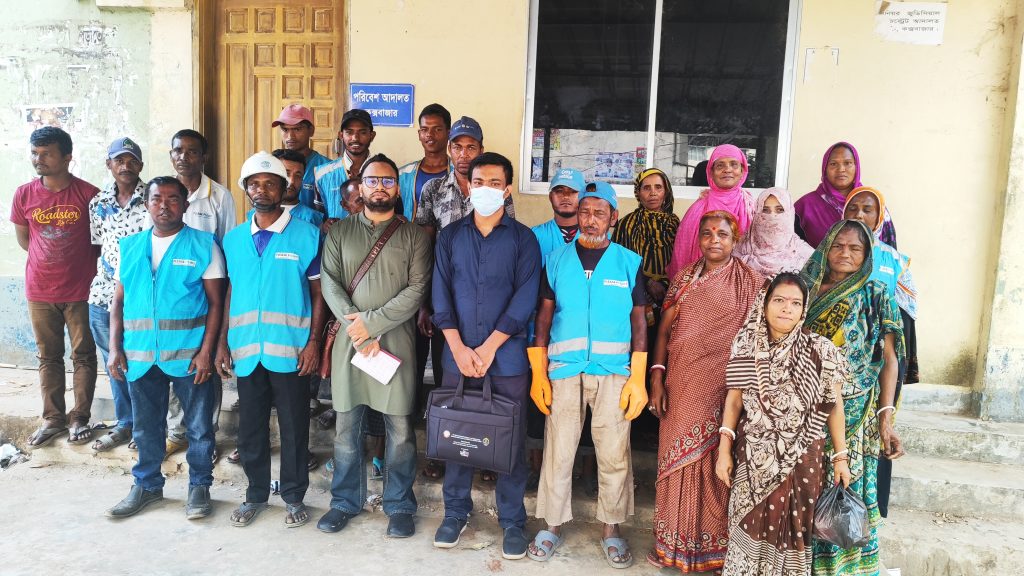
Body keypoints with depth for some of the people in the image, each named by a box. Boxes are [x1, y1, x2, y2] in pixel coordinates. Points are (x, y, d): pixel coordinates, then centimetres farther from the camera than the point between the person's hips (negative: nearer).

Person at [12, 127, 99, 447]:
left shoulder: (88, 194, -10)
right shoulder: (24, 195, -2)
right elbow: (23, 238, 11)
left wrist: (78, 263, 3)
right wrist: (50, 260, 8)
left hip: (81, 291, -2)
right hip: (40, 292, 3)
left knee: (83, 356, 7)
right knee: (49, 357, 12)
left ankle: (80, 418, 20)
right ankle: (53, 418, 24)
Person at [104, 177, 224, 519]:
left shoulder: (204, 245, -3)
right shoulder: (130, 246, 9)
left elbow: (215, 302, -5)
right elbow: (118, 301, 11)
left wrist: (206, 351, -12)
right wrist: (115, 348, 3)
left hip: (189, 355, -3)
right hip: (141, 356, 4)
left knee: (198, 426, 7)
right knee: (146, 426, 16)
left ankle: (199, 485, 25)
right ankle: (147, 485, 34)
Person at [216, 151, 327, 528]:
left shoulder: (307, 235, -2)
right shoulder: (233, 239, 9)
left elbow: (318, 292, -2)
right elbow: (229, 294, 13)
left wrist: (313, 342, -9)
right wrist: (222, 342, 7)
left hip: (290, 350, -3)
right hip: (246, 349, 4)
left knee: (294, 427, 6)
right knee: (251, 427, 12)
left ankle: (294, 496, 22)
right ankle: (256, 494, 29)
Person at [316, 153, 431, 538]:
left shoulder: (413, 236, 4)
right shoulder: (340, 233, 9)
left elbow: (416, 290, -6)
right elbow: (330, 285, 0)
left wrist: (371, 322, -13)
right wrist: (357, 329, -12)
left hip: (396, 340, -1)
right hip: (349, 342, 2)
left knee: (400, 429, 3)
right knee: (347, 427, 9)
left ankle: (399, 506, 19)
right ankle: (345, 501, 26)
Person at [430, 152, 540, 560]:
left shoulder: (522, 238, 1)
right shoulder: (450, 236, 8)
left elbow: (524, 299, -7)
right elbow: (441, 294, 1)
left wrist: (488, 347, -12)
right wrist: (459, 348, -10)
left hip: (507, 356, -2)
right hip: (458, 354, 2)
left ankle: (512, 520, 19)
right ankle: (456, 512, 27)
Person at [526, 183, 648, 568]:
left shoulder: (629, 262, 4)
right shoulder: (557, 260, 6)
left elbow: (639, 322, 3)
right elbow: (543, 318, 6)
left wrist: (638, 379, -4)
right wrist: (538, 374, -1)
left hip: (614, 371, 0)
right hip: (564, 370, 1)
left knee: (614, 455, 4)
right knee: (557, 452, 6)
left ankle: (611, 530, 22)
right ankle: (553, 525, 22)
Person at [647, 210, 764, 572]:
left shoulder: (751, 282, 0)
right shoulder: (684, 277, 8)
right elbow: (665, 329, 6)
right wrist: (657, 378, -2)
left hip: (723, 389, -3)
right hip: (682, 386, 3)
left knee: (716, 462, 2)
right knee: (678, 458, 9)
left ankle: (715, 545, 18)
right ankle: (676, 542, 23)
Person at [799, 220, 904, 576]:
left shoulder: (875, 297, 2)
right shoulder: (805, 289, 6)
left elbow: (889, 359, 0)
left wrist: (886, 418, -9)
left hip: (853, 415, -1)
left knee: (846, 488, 1)